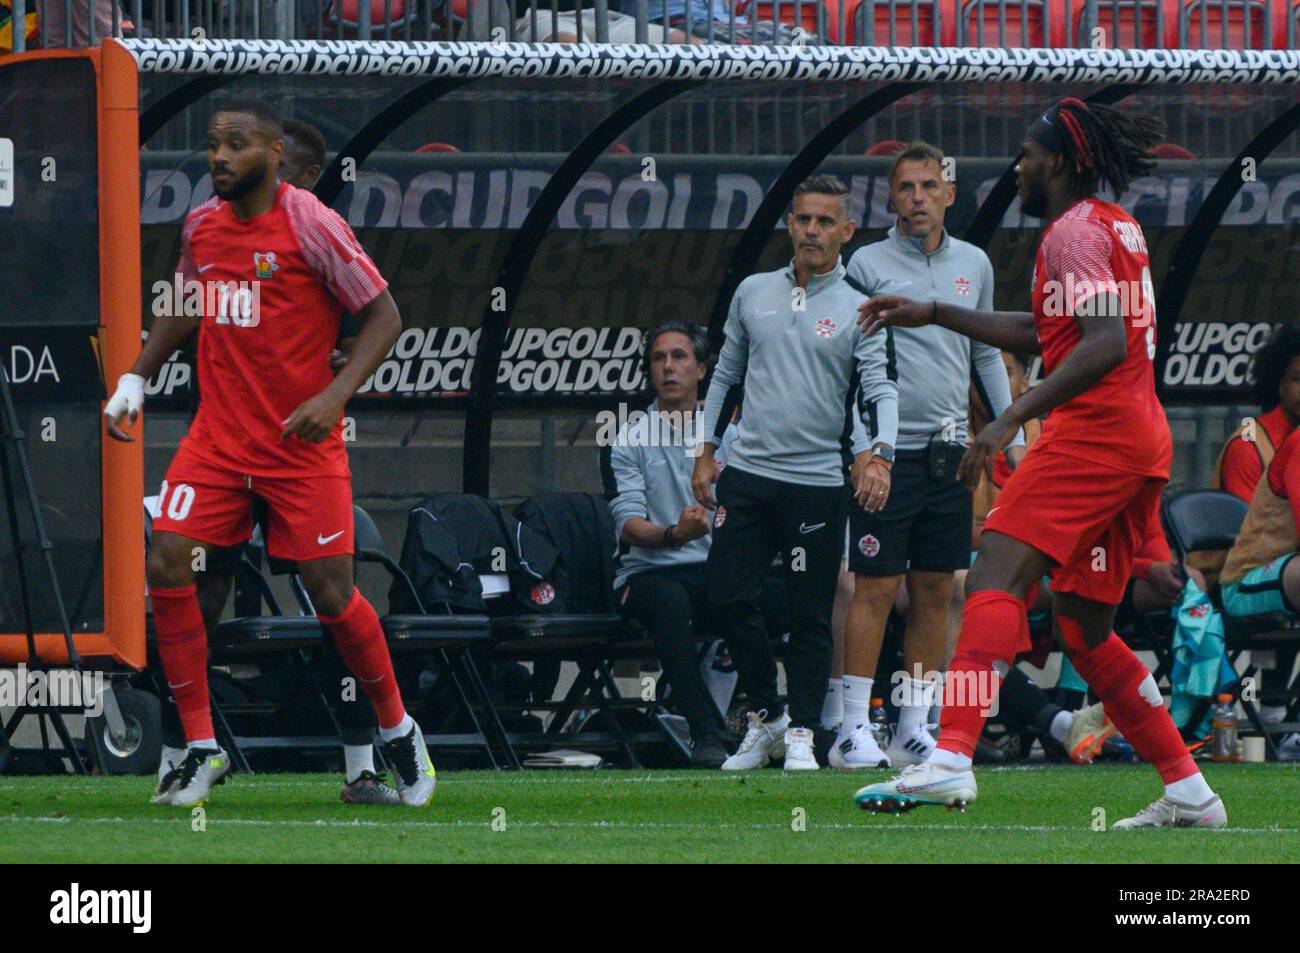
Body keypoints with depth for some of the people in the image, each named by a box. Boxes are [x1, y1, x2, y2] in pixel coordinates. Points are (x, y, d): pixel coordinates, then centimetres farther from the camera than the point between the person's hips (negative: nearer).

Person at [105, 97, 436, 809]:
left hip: (302, 443, -5)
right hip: (218, 436, 5)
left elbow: (383, 315, -9)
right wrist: (136, 377, 15)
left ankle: (399, 734, 21)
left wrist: (336, 394, -21)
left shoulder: (309, 225, -12)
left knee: (332, 597, -4)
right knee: (166, 567, -11)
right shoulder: (201, 225, 5)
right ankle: (202, 751, -1)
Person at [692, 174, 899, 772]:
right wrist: (707, 450, 15)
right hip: (747, 471, 4)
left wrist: (878, 454, -28)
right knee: (726, 598, -2)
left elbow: (882, 387, -11)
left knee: (810, 615, -2)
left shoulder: (858, 309, -1)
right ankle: (766, 715, 15)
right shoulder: (753, 293, 11)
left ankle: (800, 733, 6)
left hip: (817, 481, -3)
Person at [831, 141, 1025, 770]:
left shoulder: (973, 265, 12)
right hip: (888, 451, -5)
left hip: (948, 452, 5)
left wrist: (1013, 436, 15)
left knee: (935, 592, 5)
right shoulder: (867, 265, -2)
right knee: (876, 589, -7)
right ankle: (853, 730, -5)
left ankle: (914, 729, 10)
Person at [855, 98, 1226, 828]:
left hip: (1094, 430, -10)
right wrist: (934, 315, 33)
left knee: (996, 577, -19)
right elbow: (1047, 335, 32)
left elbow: (1105, 343, -20)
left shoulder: (1075, 231, -6)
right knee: (1085, 628, 14)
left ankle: (952, 759, -36)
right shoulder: (1119, 226, 23)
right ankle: (1190, 793, 13)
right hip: (1143, 443, 10)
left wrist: (1013, 417, -25)